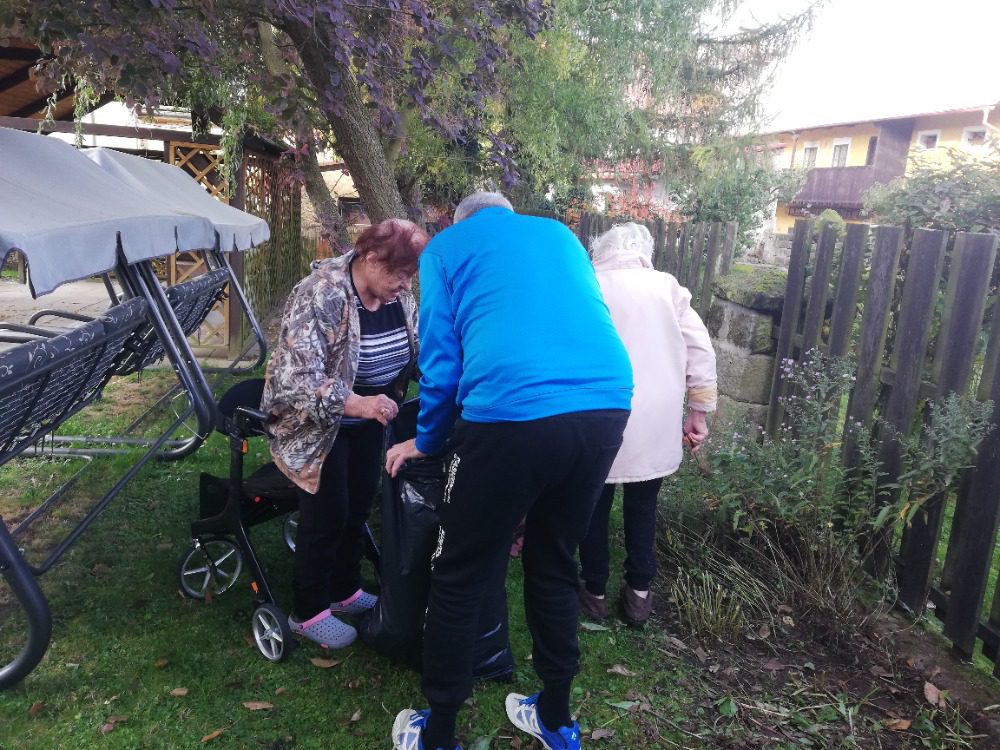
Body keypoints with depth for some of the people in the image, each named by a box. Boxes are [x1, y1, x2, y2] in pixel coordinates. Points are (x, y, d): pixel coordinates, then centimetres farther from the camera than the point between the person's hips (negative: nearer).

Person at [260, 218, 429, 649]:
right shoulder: (319, 295, -28)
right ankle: (308, 612, 19)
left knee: (359, 506, 15)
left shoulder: (396, 293, -6)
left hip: (367, 421, 7)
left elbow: (420, 344, 6)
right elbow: (298, 378, -33)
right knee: (327, 513, -1)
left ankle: (345, 591, 35)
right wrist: (354, 403, -46)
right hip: (317, 422, -7)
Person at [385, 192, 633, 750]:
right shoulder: (561, 234, 28)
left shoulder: (447, 246, 16)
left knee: (460, 580, 12)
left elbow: (440, 355, 10)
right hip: (608, 408, 5)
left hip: (513, 414, -5)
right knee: (555, 565, 22)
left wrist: (427, 442, 25)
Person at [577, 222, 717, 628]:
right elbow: (699, 348, 4)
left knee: (595, 505, 15)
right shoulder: (666, 284, 9)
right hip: (655, 416, 2)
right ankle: (638, 593, 25)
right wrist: (699, 409, 9)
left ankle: (594, 592, 25)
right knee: (642, 504, 18)